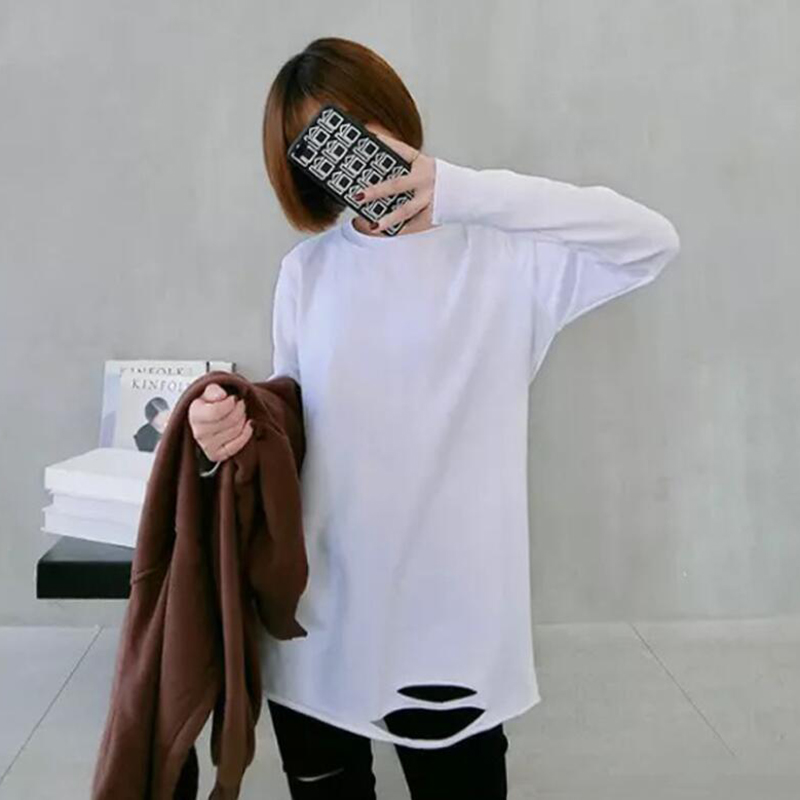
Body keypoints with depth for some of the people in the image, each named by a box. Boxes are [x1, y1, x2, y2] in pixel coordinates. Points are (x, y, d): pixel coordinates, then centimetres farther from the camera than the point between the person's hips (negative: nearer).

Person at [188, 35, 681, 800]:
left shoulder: (502, 251, -5)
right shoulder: (307, 269, 4)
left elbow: (655, 240, -17)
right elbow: (289, 420, 9)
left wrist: (462, 188, -24)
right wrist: (233, 429, -15)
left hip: (451, 621, -2)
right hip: (316, 621, 3)